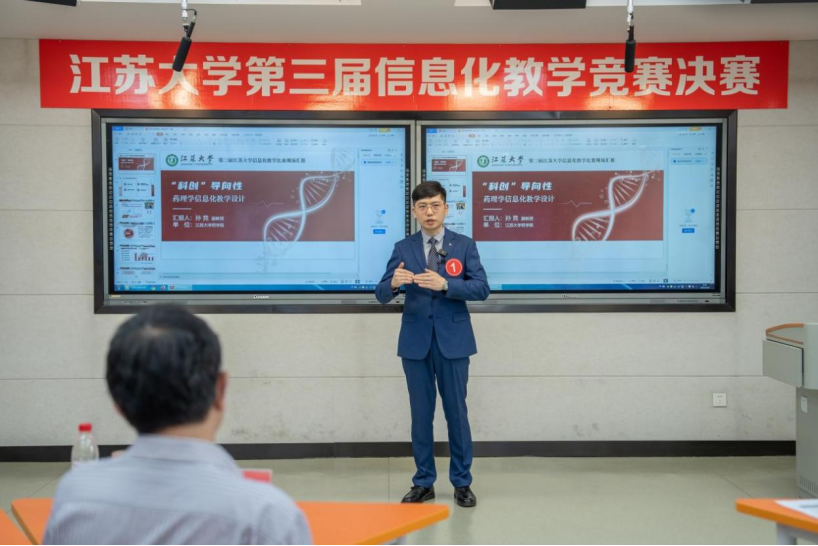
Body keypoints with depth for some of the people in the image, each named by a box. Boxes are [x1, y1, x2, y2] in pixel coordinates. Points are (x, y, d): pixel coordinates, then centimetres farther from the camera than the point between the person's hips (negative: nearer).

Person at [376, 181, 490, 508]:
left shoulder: (464, 245, 1)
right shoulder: (403, 248, 4)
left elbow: (482, 289, -9)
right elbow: (382, 295, -3)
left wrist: (444, 284, -24)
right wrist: (394, 283, -27)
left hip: (452, 341, -1)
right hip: (416, 342, 1)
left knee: (457, 411, 5)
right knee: (421, 413, 8)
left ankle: (462, 483, 17)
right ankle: (423, 482, 19)